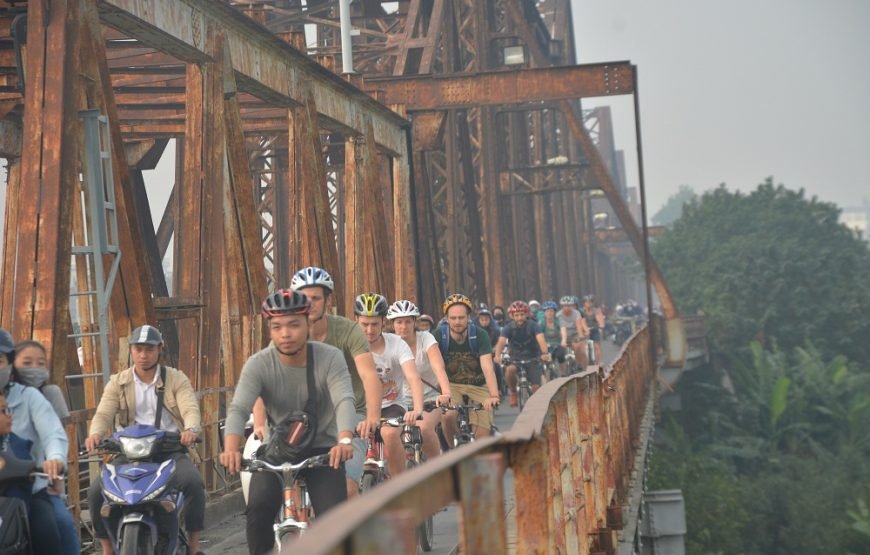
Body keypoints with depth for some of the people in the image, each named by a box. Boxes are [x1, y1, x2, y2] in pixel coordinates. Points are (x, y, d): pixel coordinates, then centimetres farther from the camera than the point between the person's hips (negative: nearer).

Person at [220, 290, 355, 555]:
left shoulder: (330, 358, -18)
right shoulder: (258, 364, -17)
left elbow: (344, 401, -33)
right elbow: (238, 409, -29)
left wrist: (344, 441, -54)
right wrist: (231, 449, -50)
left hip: (322, 448, 0)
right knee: (258, 509, -23)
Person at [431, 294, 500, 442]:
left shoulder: (480, 336, -19)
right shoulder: (439, 336, -17)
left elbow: (487, 368, -30)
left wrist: (494, 395, -47)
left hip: (478, 387, 0)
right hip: (452, 385, 0)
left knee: (482, 439, -11)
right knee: (448, 416, -30)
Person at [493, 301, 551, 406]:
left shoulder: (533, 325, -16)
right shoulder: (509, 327, -13)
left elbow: (541, 339, -32)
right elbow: (501, 341, -28)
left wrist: (545, 353, -52)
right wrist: (497, 355, -48)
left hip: (533, 357, 0)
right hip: (516, 357, 1)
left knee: (536, 388, -11)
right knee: (510, 369, -33)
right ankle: (513, 392, -7)